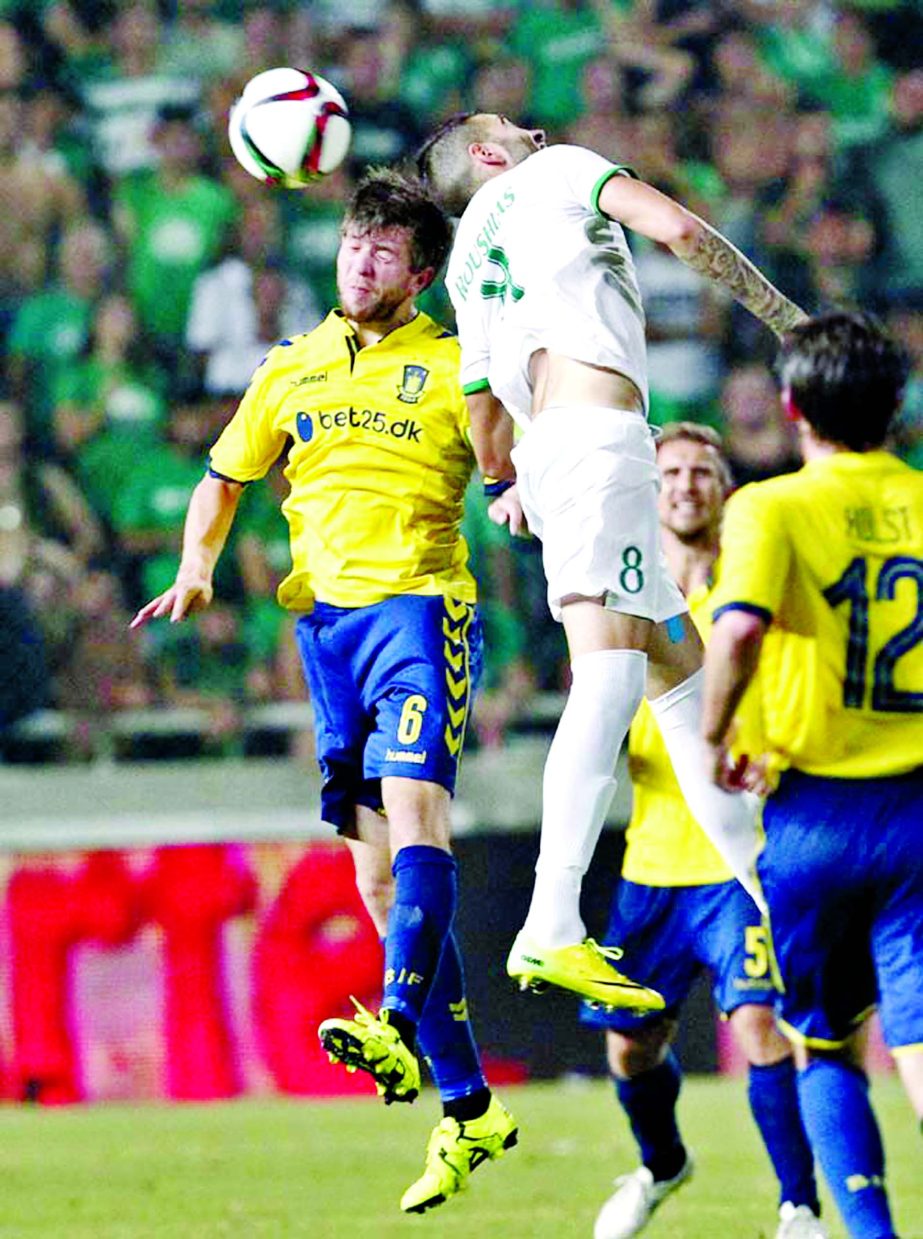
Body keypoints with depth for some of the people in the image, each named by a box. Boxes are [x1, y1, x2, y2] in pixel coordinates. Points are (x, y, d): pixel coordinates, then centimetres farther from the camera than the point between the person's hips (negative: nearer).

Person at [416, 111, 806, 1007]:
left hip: (546, 453, 9)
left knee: (679, 665, 16)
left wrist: (511, 484, 49)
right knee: (610, 670, -21)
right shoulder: (555, 171, 11)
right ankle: (552, 929, -35)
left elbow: (486, 428, 29)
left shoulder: (467, 263, 29)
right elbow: (676, 228, -3)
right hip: (597, 428, -9)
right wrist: (782, 314, 5)